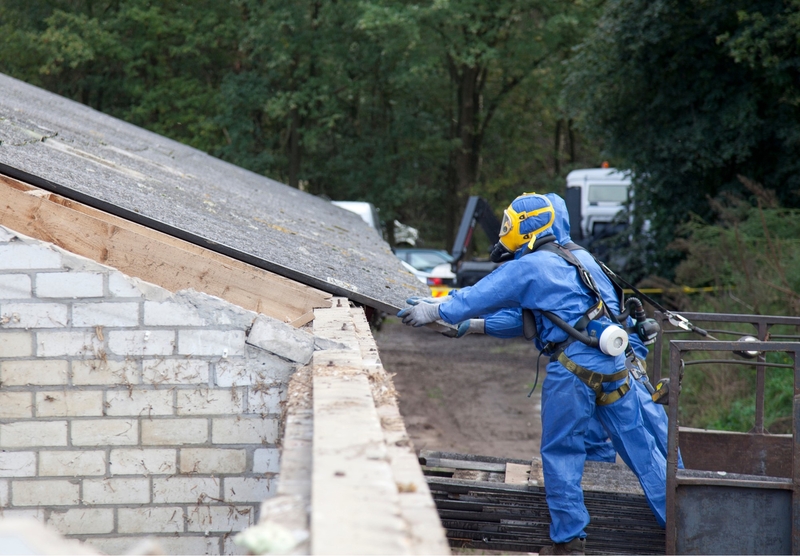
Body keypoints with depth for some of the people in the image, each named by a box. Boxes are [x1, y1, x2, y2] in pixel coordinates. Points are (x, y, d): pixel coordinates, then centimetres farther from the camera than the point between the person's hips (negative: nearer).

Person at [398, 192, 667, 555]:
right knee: (638, 446, 11)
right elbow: (526, 317, 33)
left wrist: (434, 312, 13)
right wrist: (473, 325, 37)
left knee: (560, 453, 4)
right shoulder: (568, 260, 22)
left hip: (574, 365, -8)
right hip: (612, 362, 8)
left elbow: (481, 296, 0)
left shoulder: (528, 267, -4)